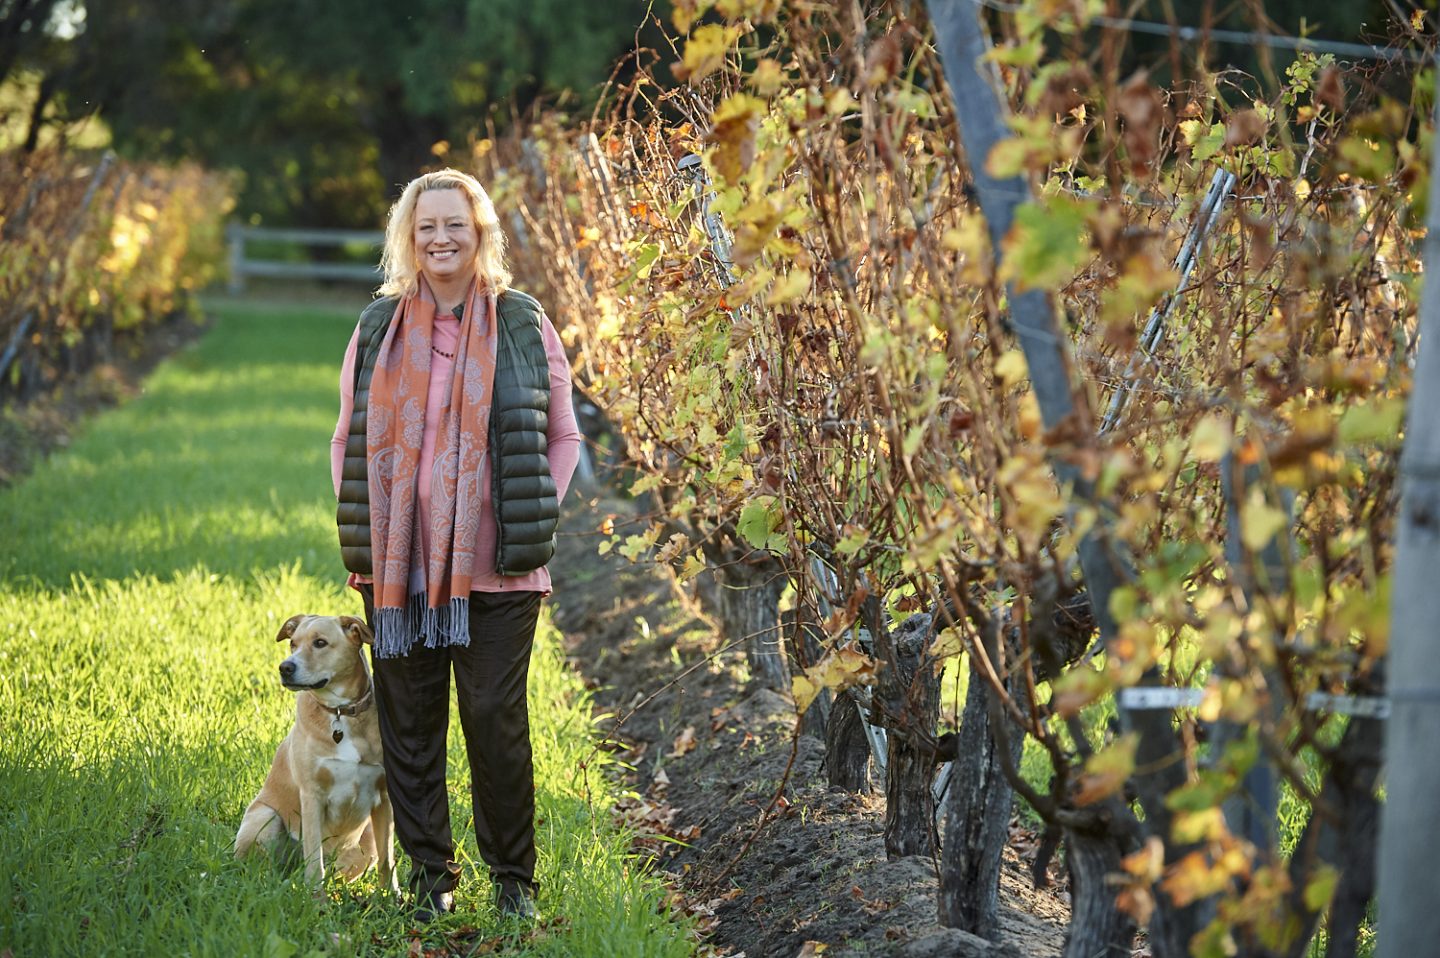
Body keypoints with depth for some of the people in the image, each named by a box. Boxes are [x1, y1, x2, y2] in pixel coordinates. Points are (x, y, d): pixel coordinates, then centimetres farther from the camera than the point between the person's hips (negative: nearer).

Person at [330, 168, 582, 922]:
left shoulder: (522, 324, 3)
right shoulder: (378, 328, 9)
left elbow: (562, 438, 8)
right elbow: (347, 441, 15)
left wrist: (532, 518, -1)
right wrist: (361, 532, 5)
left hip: (495, 569, -2)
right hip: (397, 567, 2)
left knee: (496, 722, -3)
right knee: (409, 725, 6)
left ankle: (514, 878, 11)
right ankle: (430, 875, 18)